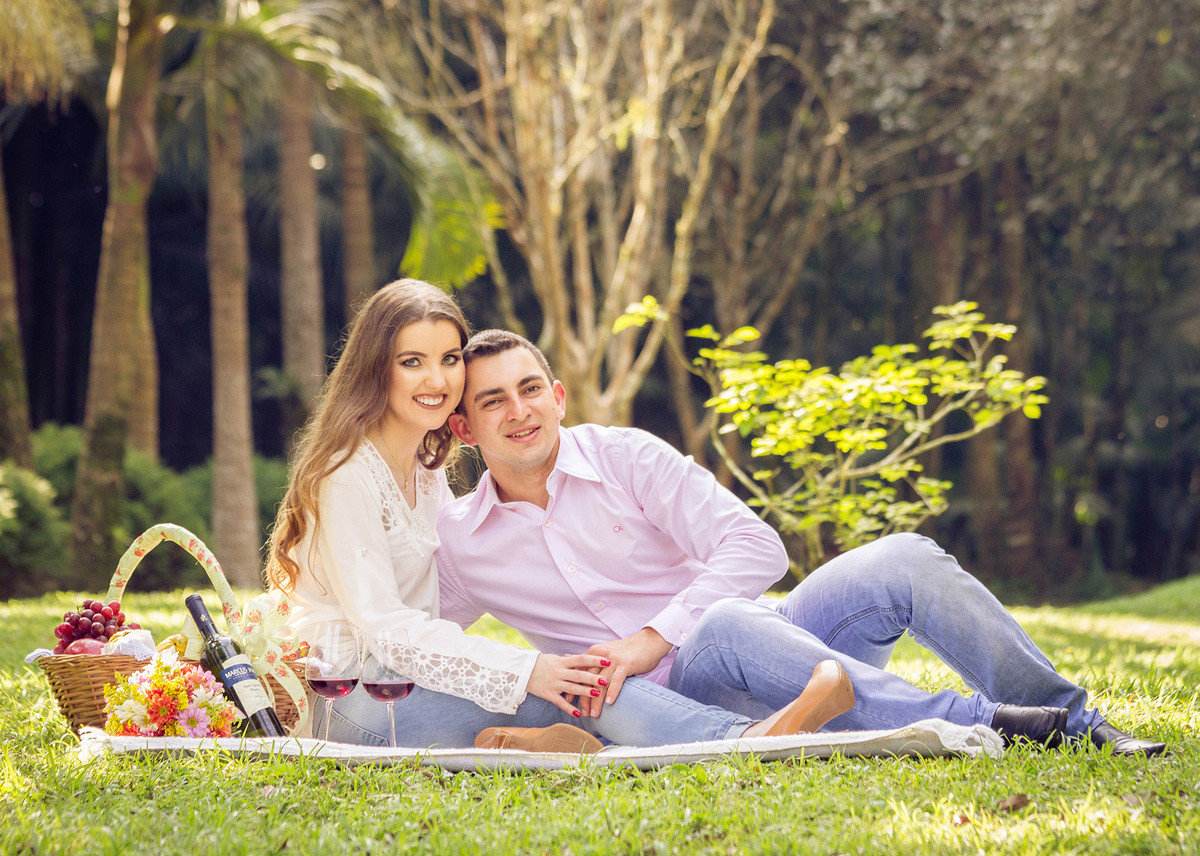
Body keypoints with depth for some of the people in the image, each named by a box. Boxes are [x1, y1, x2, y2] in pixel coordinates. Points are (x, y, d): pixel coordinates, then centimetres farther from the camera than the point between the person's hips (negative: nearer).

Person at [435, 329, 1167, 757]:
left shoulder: (626, 457, 0)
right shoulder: (455, 543, 3)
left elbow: (756, 548, -8)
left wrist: (652, 640, -19)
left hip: (775, 639, 2)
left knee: (905, 562, -24)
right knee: (730, 625, -39)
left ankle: (1076, 722, -22)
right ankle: (978, 724, -42)